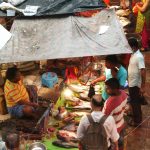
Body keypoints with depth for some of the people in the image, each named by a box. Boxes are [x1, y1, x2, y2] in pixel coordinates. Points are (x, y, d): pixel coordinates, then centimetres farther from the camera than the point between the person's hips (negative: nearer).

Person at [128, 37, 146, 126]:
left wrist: (143, 86, -28)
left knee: (135, 103, 4)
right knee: (133, 101, 23)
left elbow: (143, 71, -28)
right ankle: (134, 115, 41)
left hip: (135, 84, -9)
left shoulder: (139, 57, -25)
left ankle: (137, 121, 17)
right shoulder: (133, 55, 5)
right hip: (131, 83, 9)